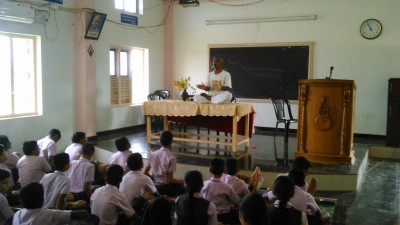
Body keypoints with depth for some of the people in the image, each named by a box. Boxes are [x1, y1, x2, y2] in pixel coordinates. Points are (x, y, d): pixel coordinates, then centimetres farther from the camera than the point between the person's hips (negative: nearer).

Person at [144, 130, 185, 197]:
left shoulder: (153, 154, 1)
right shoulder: (172, 157, -16)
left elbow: (145, 173, 5)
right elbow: (170, 179, -15)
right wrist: (180, 181, 3)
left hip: (154, 187, 6)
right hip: (165, 188, -5)